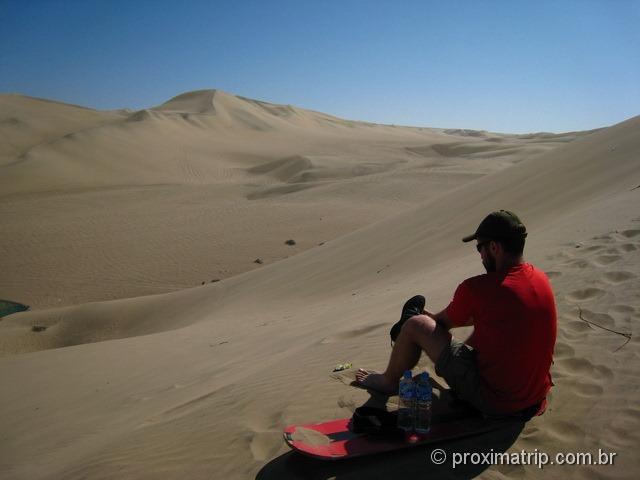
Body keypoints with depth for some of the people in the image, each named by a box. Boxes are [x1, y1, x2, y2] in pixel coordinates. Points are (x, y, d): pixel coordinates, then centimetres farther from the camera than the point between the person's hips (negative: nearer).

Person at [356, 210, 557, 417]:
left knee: (415, 325, -2)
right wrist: (432, 317, 22)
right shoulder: (542, 279, 1)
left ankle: (388, 381, 24)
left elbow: (445, 322, -4)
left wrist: (425, 317, 20)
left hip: (493, 402, -7)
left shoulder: (476, 289, -22)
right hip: (536, 398, 8)